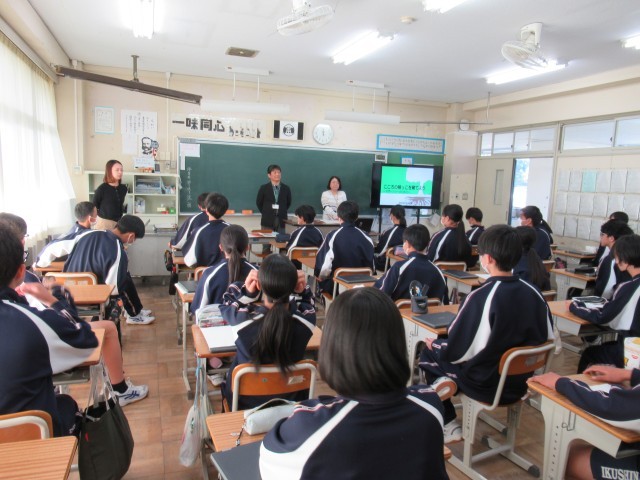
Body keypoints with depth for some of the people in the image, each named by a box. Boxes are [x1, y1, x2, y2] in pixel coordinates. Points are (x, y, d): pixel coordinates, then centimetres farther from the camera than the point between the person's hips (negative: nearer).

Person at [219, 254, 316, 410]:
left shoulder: (244, 319, -33)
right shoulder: (306, 321, -29)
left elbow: (226, 304, -6)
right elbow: (307, 304, 0)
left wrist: (246, 291, -22)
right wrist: (303, 291, -19)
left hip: (245, 402, -1)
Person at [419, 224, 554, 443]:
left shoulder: (481, 296, -25)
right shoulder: (534, 292, -7)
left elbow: (456, 352, -21)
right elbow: (548, 340, 5)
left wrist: (435, 345, 1)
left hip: (486, 384, -7)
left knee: (428, 354, 15)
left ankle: (449, 426, 18)